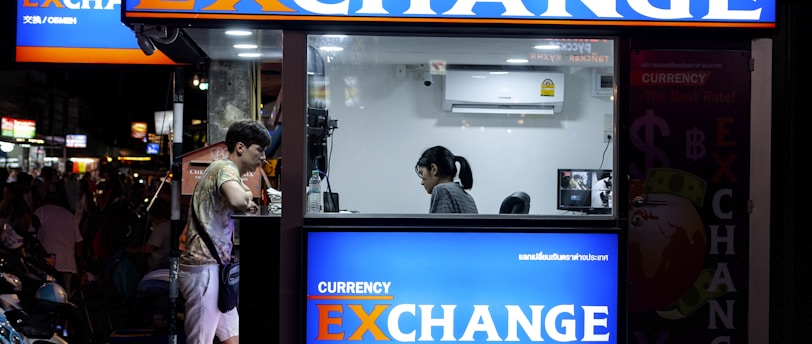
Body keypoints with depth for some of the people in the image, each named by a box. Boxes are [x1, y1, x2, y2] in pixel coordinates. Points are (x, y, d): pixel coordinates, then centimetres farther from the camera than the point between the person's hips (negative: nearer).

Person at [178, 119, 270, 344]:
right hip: (204, 269, -10)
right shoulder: (225, 168, -12)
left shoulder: (228, 171, 21)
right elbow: (237, 200, -33)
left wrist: (245, 205, 3)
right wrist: (248, 195, -12)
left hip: (213, 268, 10)